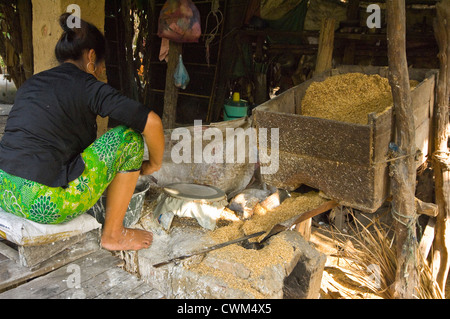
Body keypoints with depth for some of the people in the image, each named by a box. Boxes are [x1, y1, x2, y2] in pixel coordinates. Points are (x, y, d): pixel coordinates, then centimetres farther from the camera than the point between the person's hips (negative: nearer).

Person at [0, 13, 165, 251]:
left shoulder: (31, 83, 18)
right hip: (45, 205, -8)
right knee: (129, 138, 2)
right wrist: (154, 165, 8)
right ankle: (112, 234, 10)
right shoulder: (88, 86, -4)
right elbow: (152, 122, -11)